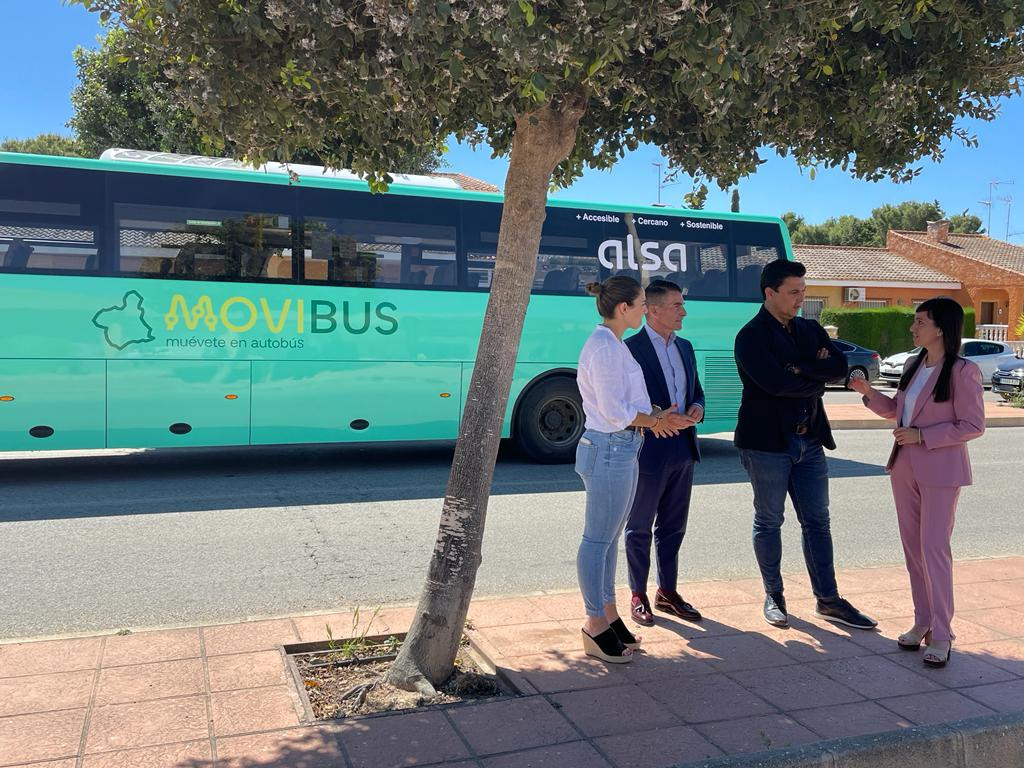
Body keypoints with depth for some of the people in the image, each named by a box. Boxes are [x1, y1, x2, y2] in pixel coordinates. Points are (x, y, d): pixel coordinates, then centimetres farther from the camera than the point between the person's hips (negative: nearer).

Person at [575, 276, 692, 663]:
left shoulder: (612, 344, 14)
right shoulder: (605, 347, -18)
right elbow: (614, 410, -20)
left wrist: (653, 415, 4)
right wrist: (655, 419, -9)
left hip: (620, 449, 10)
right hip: (610, 449, -10)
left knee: (609, 538, 17)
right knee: (599, 540, 0)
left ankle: (608, 614, 28)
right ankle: (596, 625, 10)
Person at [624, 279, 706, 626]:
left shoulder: (685, 347, 12)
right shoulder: (631, 349, -12)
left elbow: (696, 390, 21)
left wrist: (697, 408, -1)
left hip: (683, 450, 7)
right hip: (648, 451, -7)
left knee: (673, 527, 16)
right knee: (640, 528, 8)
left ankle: (668, 591, 30)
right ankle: (638, 597, 20)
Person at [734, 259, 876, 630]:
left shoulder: (810, 330, 11)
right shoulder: (750, 337, -9)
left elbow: (840, 366, -2)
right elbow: (775, 382, -22)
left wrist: (801, 368, -15)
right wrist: (817, 381, -7)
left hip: (809, 440, 6)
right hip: (767, 442, -6)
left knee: (817, 520, 10)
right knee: (768, 521, 6)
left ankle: (827, 599, 19)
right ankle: (774, 596, 20)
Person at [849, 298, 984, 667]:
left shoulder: (963, 372, -13)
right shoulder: (913, 365, 8)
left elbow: (973, 425, -13)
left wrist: (922, 436, -19)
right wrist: (868, 392, 2)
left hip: (940, 471, -7)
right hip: (905, 467, 7)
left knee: (934, 549, -4)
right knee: (912, 547, 12)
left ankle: (941, 635, 7)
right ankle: (923, 622, 24)